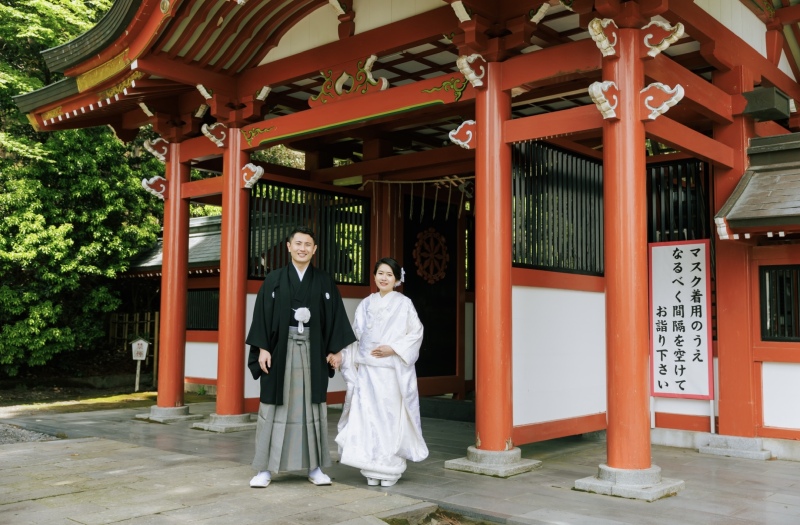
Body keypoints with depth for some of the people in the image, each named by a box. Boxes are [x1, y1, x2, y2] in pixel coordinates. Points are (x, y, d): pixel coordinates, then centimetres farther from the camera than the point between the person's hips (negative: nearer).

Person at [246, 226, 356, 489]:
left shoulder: (325, 282, 6)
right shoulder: (274, 279, 3)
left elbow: (335, 317, 5)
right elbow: (262, 315, 0)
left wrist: (334, 349, -2)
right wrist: (262, 348, -8)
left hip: (312, 351, 1)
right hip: (281, 350, -1)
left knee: (313, 407, 5)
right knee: (274, 407, 2)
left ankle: (315, 467, 15)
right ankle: (265, 469, 10)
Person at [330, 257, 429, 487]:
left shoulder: (404, 304, 1)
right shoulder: (366, 304, 12)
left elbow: (416, 333, -3)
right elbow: (355, 337, 12)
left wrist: (392, 349, -14)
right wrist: (341, 355, -2)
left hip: (393, 371, -3)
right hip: (367, 370, 3)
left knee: (391, 416, -2)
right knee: (367, 416, 0)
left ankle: (391, 469, 11)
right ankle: (372, 470, 10)